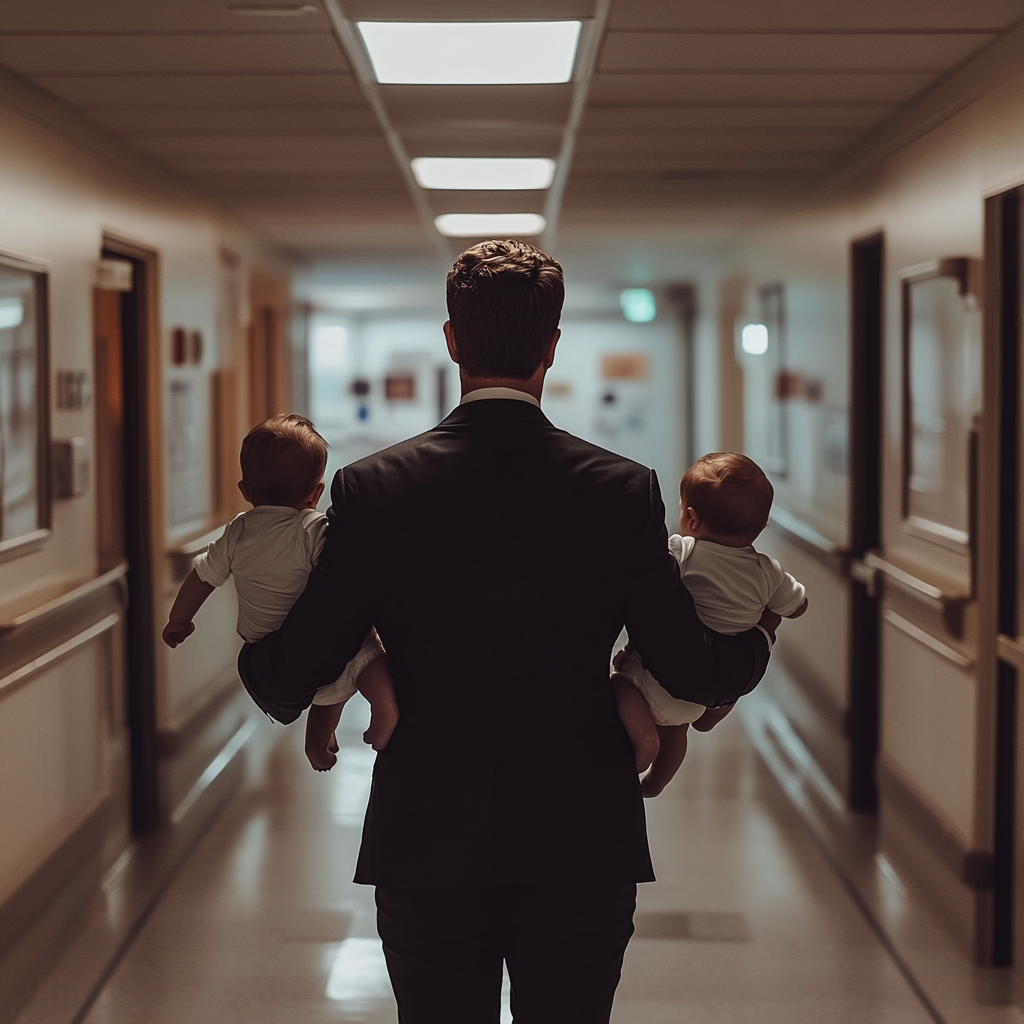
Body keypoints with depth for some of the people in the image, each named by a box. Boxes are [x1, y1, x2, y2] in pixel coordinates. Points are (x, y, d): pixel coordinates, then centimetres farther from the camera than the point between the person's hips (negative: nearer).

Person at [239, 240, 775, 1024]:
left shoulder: (371, 489, -8)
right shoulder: (622, 490, -8)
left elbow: (288, 678, -6)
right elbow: (688, 670, -6)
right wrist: (758, 642, 16)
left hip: (426, 849, 0)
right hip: (583, 851, 0)